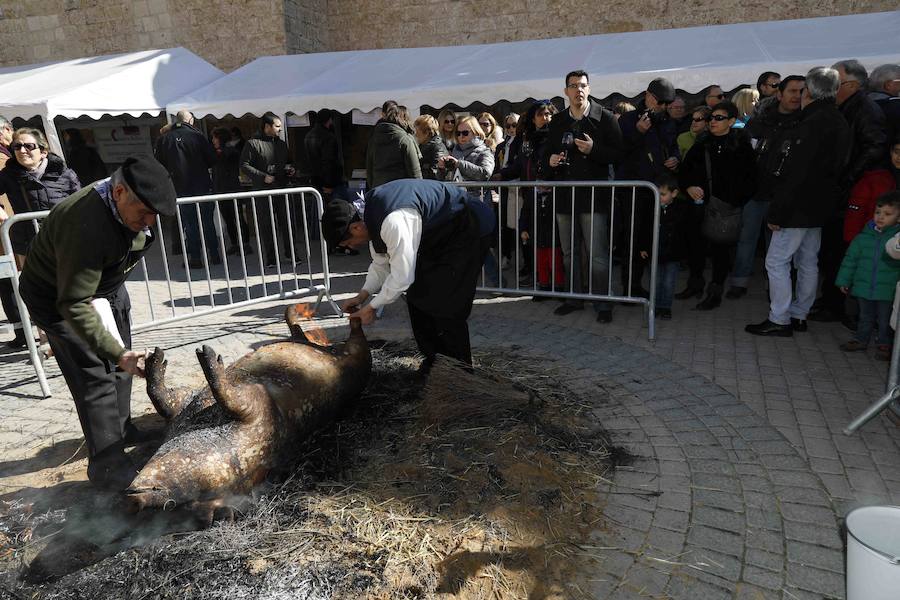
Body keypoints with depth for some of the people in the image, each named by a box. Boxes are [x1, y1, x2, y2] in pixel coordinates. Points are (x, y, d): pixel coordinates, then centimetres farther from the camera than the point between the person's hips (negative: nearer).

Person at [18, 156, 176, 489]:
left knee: (119, 363, 17)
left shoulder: (130, 205, -14)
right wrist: (117, 352, -39)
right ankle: (106, 464, 1)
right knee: (95, 376, -10)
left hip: (104, 283, 8)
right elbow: (74, 305, -37)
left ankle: (120, 429, 36)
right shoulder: (87, 227, -40)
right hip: (56, 297, -8)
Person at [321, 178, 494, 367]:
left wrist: (372, 307, -17)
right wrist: (363, 295, -2)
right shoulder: (369, 212, -4)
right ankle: (433, 364, 23)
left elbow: (402, 277, -30)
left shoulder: (393, 223, -36)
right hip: (439, 233, 10)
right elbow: (381, 263, 8)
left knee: (445, 307, -12)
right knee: (418, 299, 9)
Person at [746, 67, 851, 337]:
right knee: (808, 262, 15)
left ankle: (779, 320, 0)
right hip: (819, 205, 10)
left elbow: (794, 175, -23)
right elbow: (835, 169, 17)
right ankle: (799, 316, 24)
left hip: (799, 207, -10)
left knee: (777, 261, -4)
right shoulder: (839, 122, 12)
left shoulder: (812, 124, -19)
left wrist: (777, 213, -20)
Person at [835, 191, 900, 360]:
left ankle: (884, 344, 25)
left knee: (885, 319, 10)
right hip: (864, 286, 3)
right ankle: (861, 339, 32)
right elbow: (851, 258, 6)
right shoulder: (864, 236, 0)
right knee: (865, 316, 18)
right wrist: (844, 280, 6)